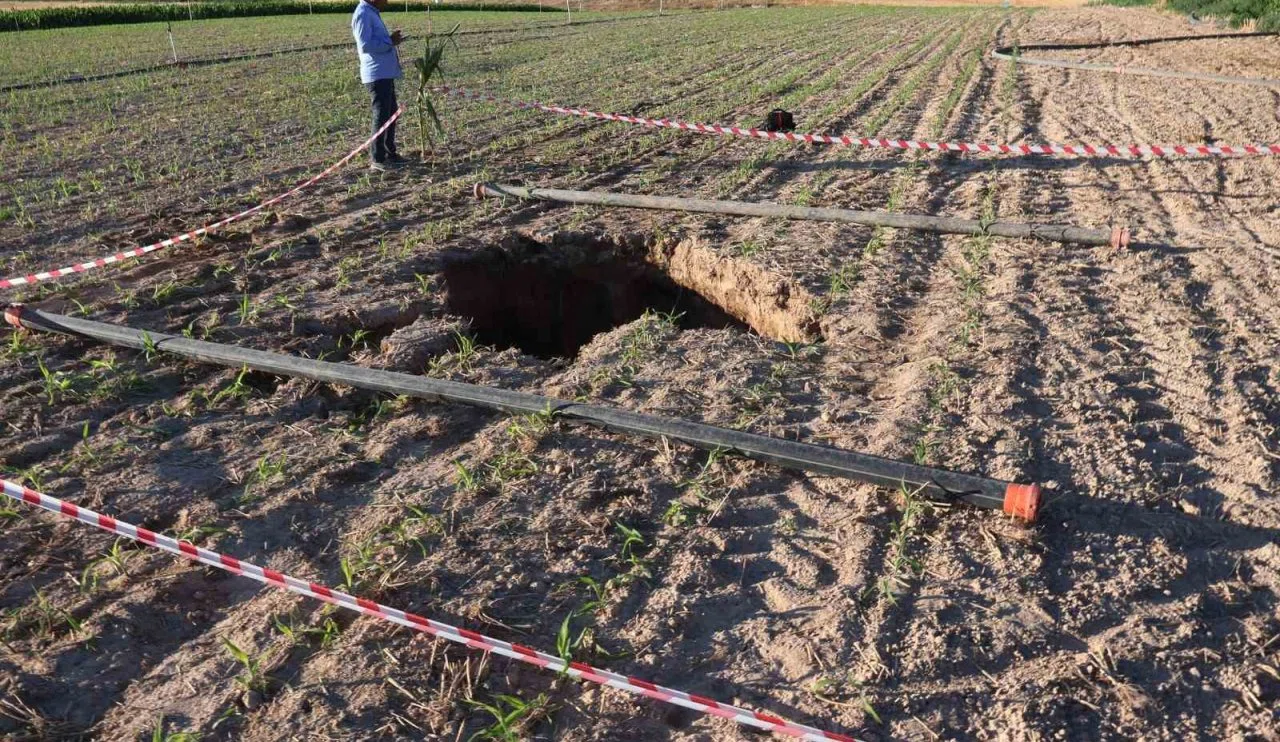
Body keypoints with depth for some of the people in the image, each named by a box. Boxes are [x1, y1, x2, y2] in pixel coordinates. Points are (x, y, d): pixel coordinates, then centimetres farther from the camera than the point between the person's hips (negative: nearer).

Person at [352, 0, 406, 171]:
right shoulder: (363, 15, -14)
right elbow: (365, 45, -22)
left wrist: (391, 40, 10)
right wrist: (390, 41, -17)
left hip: (385, 73, 10)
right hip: (377, 74, -10)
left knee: (391, 113, 16)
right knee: (381, 115, -7)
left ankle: (390, 153, 27)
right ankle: (378, 159, -1)